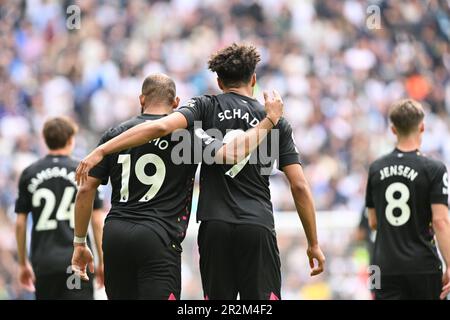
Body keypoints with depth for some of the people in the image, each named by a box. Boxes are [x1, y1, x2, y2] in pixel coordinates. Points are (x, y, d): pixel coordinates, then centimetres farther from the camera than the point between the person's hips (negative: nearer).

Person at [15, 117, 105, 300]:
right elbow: (97, 221, -1)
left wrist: (23, 263, 15)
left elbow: (20, 223, 6)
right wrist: (102, 262, 7)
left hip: (43, 262, 3)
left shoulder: (29, 174, 6)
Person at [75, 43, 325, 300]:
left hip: (215, 225, 0)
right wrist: (314, 243, 11)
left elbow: (161, 127, -12)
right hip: (258, 227, 0)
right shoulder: (275, 121, 10)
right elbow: (299, 186, 5)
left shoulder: (206, 107, 6)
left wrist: (101, 151, -13)